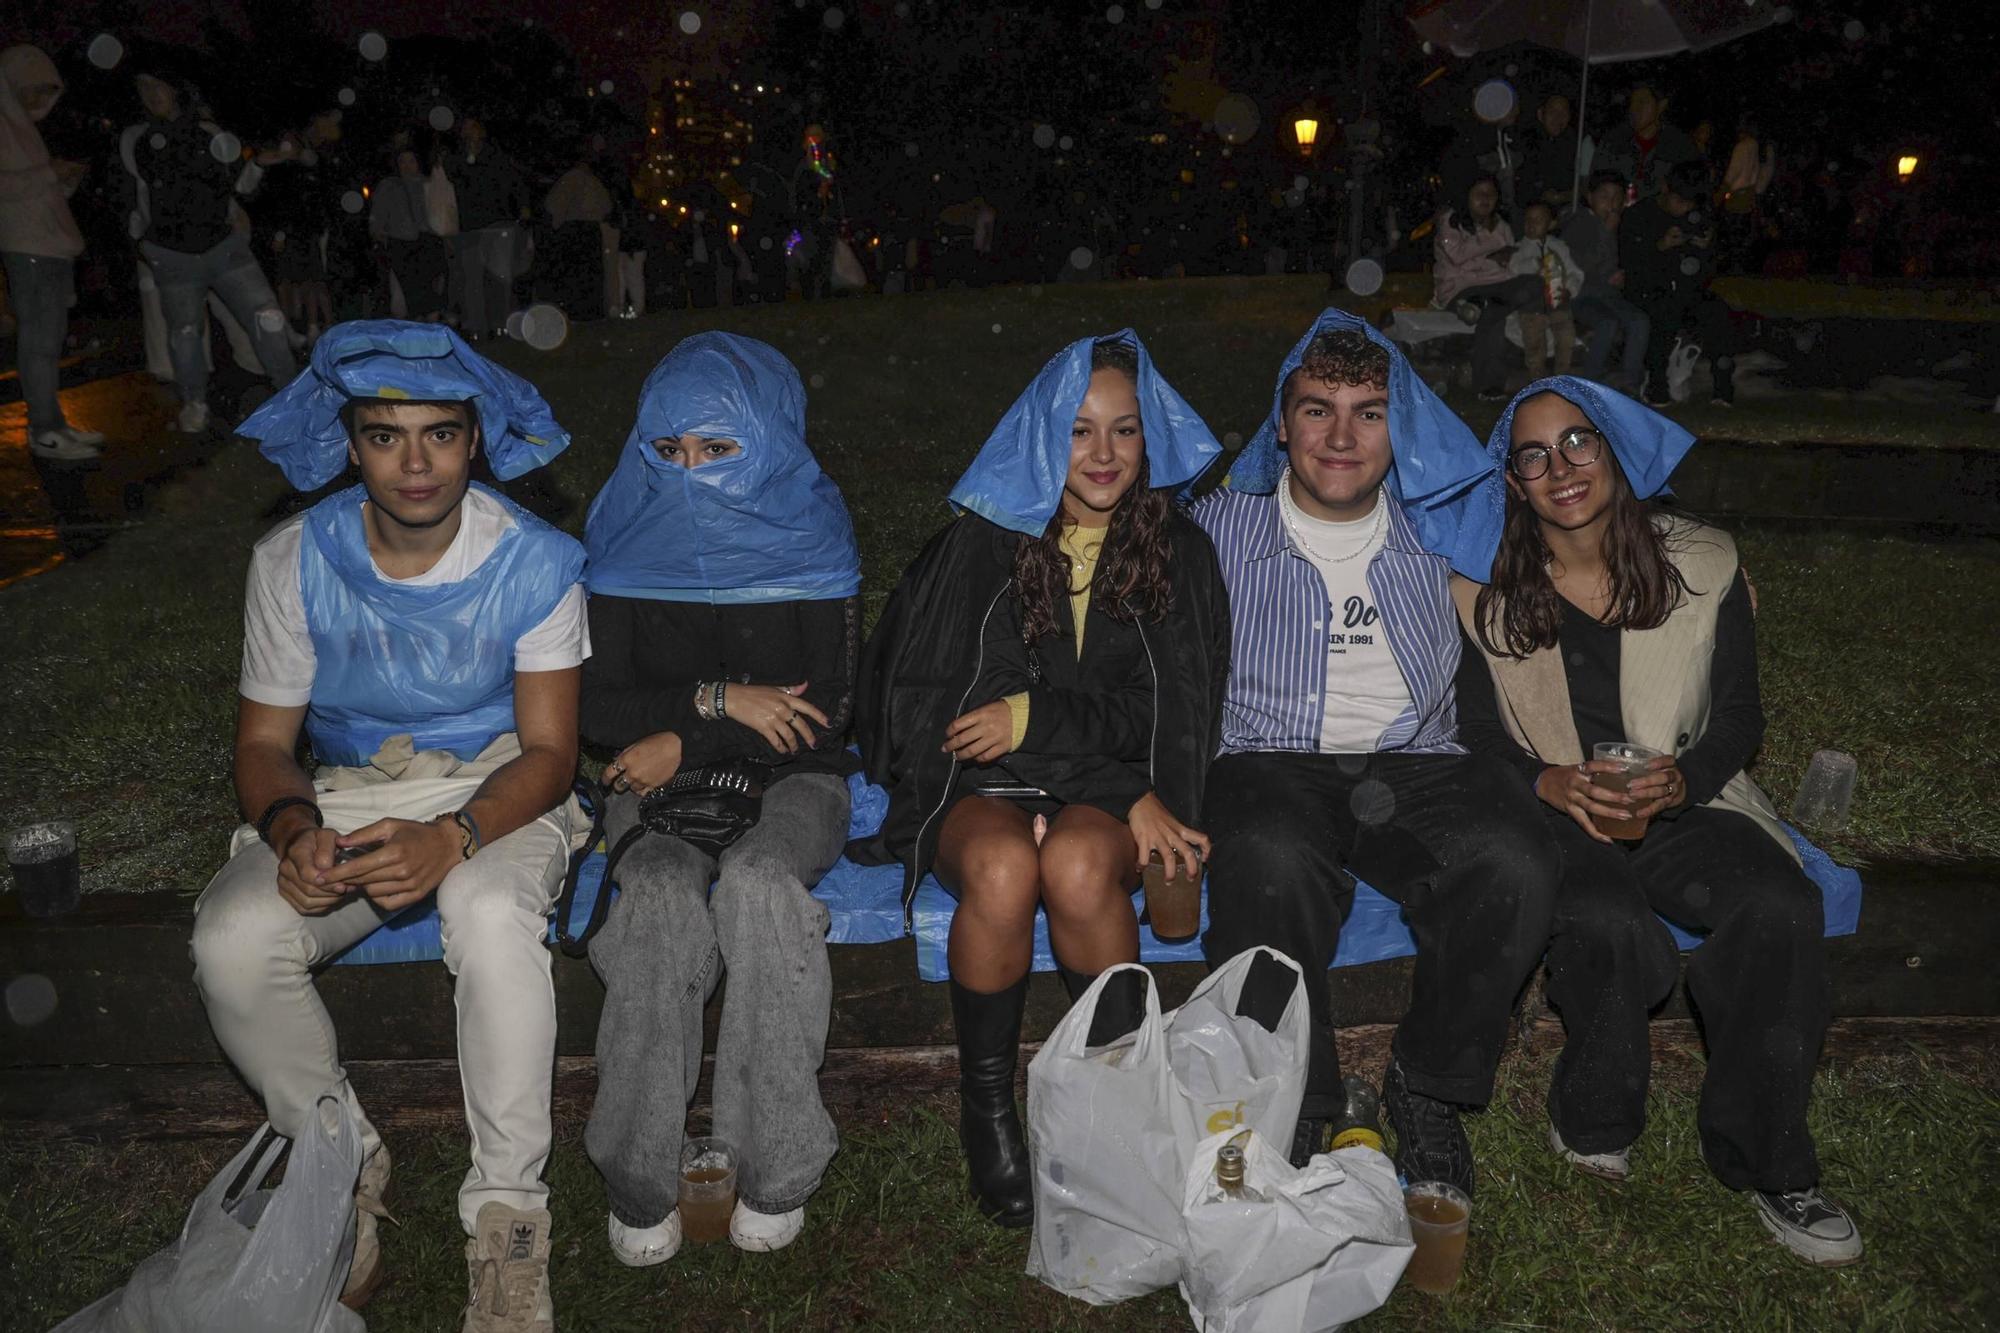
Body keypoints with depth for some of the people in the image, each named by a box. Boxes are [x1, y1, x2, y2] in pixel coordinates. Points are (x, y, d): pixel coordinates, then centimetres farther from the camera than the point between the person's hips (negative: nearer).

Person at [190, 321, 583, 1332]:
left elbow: (548, 750, -13)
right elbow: (263, 740, 1)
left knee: (492, 915, -37)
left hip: (497, 793, -3)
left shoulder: (534, 561, -11)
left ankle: (507, 1210, -21)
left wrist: (454, 838, -33)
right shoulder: (293, 561, -5)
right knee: (232, 939, -26)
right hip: (344, 793, 3)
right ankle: (343, 1165, 0)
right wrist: (294, 828, -23)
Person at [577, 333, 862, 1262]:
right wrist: (717, 700, -13)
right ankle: (639, 1183, -23)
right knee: (660, 897, -32)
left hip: (789, 779, -1)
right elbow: (597, 707, 1)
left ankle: (777, 1169, -24)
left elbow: (828, 712, -4)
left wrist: (685, 741, -11)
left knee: (759, 882, -34)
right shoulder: (625, 541, 4)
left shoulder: (810, 538, 0)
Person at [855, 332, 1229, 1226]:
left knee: (1079, 865, -34)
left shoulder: (1177, 551, 7)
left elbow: (1173, 716, 2)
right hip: (981, 789, 0)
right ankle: (985, 1103, -12)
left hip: (1111, 792, 1)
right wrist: (1122, 791, -12)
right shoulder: (983, 543, 1)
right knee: (1003, 870, -34)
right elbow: (926, 709, -6)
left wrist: (1036, 716, -14)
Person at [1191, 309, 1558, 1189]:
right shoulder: (1222, 527, 11)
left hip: (1417, 765, 2)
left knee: (1515, 863, -29)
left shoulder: (1445, 528, 15)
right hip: (1271, 763, -2)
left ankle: (1427, 1087, -6)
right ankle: (1295, 1113, -18)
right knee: (1271, 862, -37)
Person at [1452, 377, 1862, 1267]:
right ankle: (1597, 1126, -5)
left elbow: (1740, 716, 7)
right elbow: (1475, 730, 3)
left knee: (1781, 907, -28)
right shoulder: (1485, 590, 3)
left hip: (1677, 801, 2)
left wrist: (1682, 779, -14)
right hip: (1550, 810, -2)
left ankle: (1761, 1158, -9)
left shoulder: (1703, 568, 5)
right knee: (1607, 923, -34)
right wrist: (1550, 782, -17)